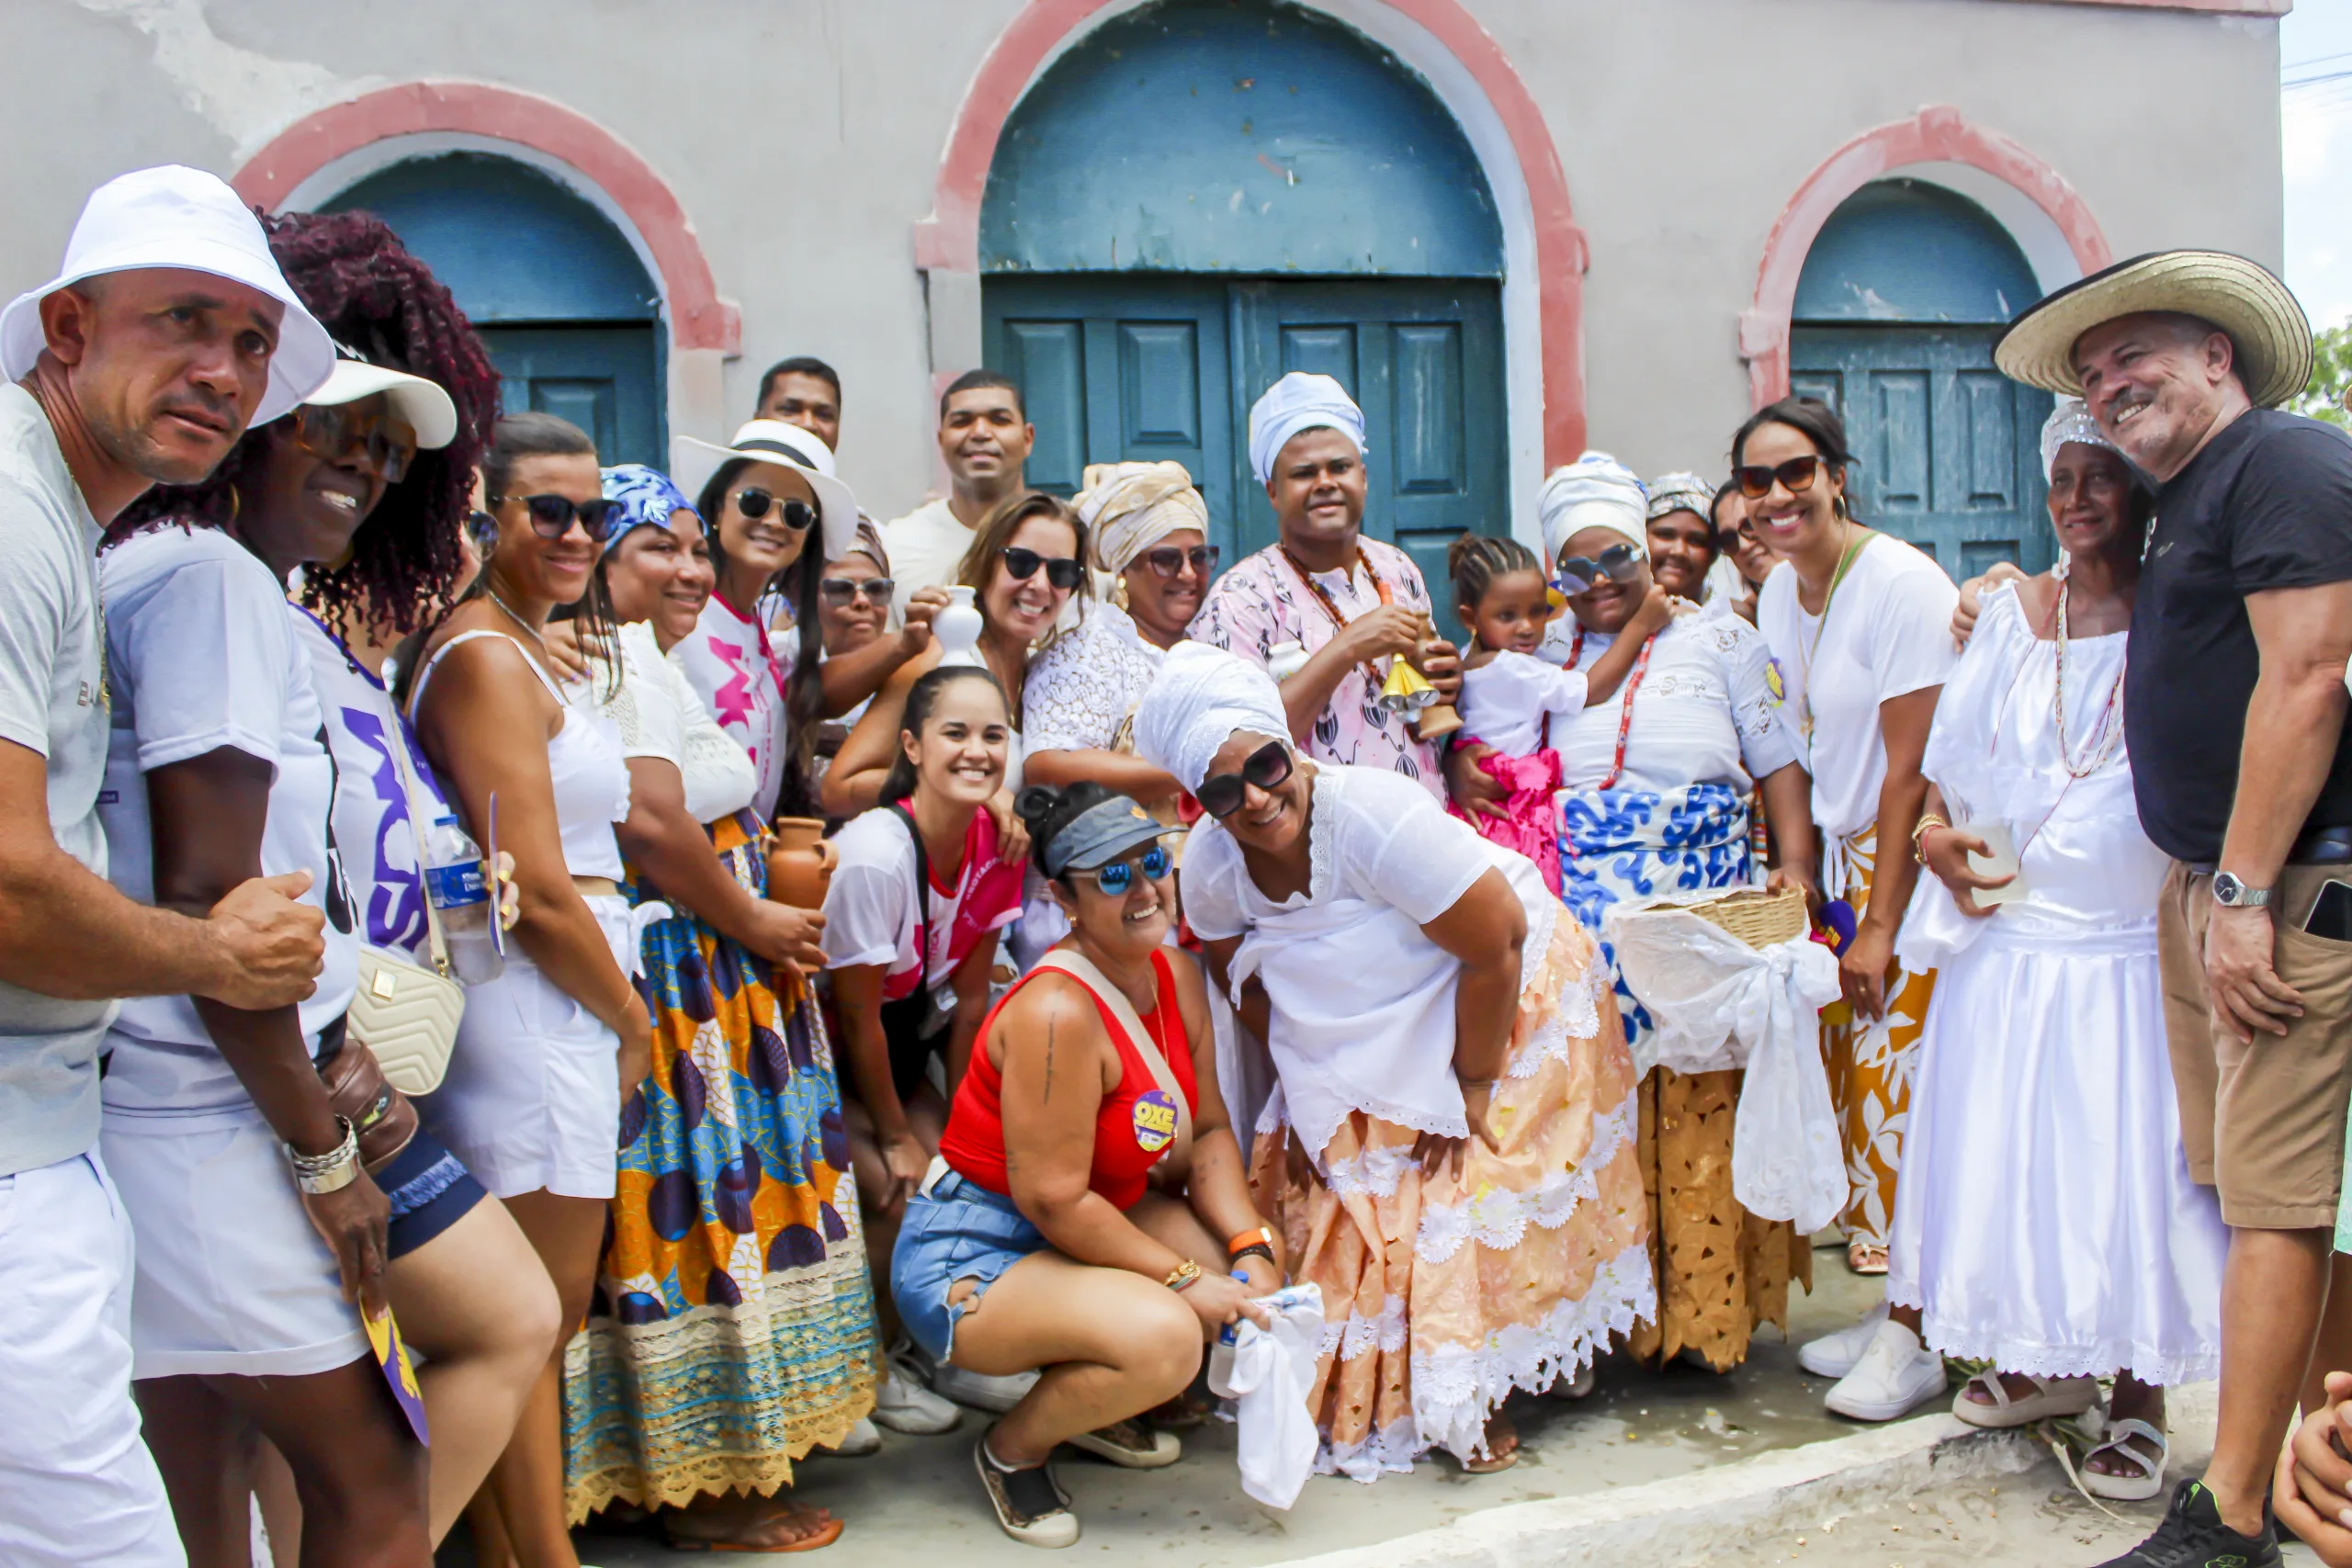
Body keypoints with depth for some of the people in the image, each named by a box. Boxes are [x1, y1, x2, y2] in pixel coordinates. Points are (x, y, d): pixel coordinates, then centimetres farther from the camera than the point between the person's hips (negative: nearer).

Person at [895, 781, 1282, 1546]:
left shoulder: (1177, 975, -1)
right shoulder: (1057, 1011, -28)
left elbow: (1209, 1131, 2)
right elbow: (1054, 1198, -26)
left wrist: (1251, 1249, -13)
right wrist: (1184, 1278, -19)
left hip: (1080, 1223, 9)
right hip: (970, 1254, -9)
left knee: (1253, 1263, -4)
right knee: (1162, 1335, -31)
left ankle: (1095, 1408, 17)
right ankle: (1013, 1446, 0)